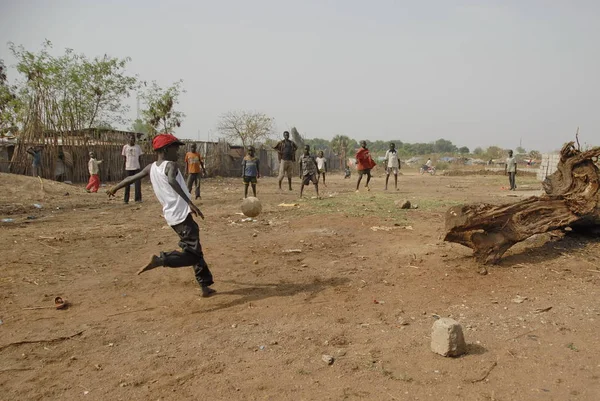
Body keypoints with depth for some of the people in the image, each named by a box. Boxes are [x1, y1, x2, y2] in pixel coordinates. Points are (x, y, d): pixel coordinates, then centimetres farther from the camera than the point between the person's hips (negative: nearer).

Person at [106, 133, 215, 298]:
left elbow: (132, 178, 22)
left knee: (194, 251, 18)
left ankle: (205, 285, 21)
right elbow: (172, 181, -31)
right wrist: (190, 203, -37)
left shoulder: (151, 167, 11)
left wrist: (115, 188, 40)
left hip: (171, 216, 9)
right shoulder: (171, 165, -9)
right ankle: (160, 260, -21)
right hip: (182, 215, -9)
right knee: (193, 255, -9)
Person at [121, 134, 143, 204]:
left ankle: (138, 198, 4)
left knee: (138, 183, -3)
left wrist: (140, 165, 4)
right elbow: (124, 158, 6)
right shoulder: (125, 147, 3)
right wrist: (123, 167, 0)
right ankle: (126, 199, 10)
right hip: (128, 168, -1)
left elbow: (139, 157, 9)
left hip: (136, 167, 1)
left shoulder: (138, 147, 6)